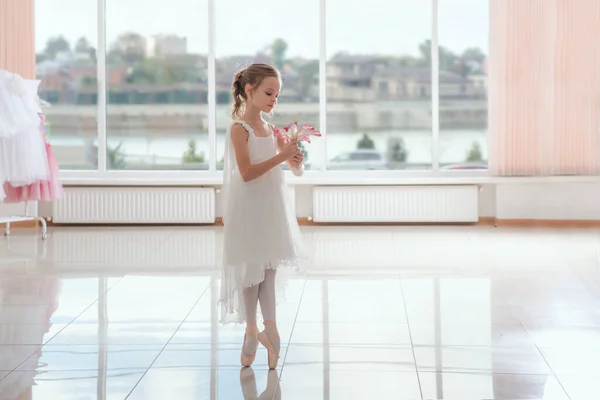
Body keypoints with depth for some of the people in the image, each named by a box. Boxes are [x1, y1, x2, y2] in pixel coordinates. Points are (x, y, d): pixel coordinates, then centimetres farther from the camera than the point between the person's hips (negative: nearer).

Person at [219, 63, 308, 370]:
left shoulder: (273, 130, 7)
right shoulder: (239, 128, -12)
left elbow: (297, 170, 9)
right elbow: (247, 173, -22)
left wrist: (297, 158, -14)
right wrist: (281, 157, -25)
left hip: (271, 209, 6)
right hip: (248, 209, -6)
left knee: (269, 268, 4)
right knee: (251, 268, 4)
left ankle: (269, 328, 6)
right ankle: (252, 331, 16)